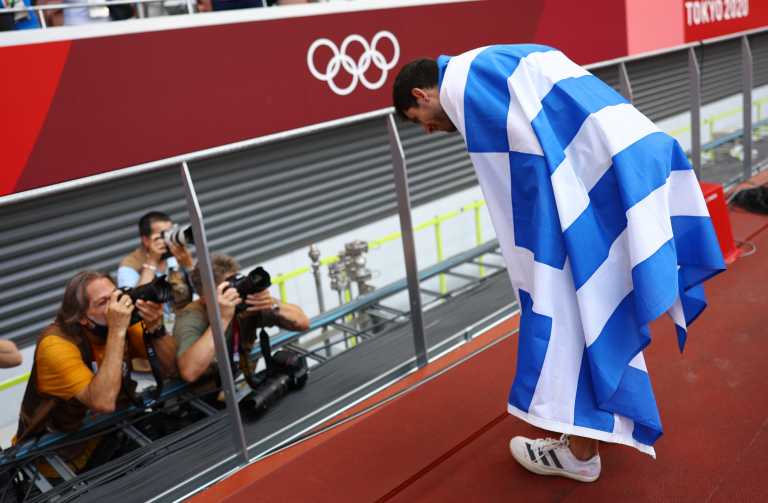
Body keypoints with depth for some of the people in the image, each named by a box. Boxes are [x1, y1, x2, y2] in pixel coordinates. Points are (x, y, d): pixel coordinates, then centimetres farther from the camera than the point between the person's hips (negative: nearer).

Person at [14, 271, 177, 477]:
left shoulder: (123, 322, -9)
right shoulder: (57, 344, -25)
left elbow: (170, 368, -9)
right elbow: (103, 403, -36)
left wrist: (155, 327, -26)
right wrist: (117, 330, -37)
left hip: (110, 432, 5)